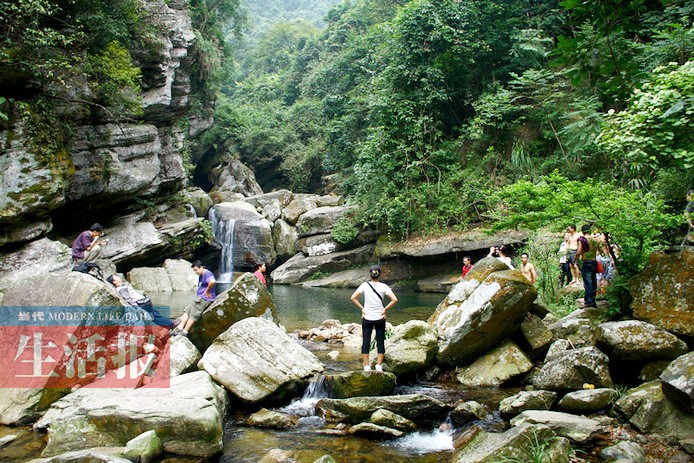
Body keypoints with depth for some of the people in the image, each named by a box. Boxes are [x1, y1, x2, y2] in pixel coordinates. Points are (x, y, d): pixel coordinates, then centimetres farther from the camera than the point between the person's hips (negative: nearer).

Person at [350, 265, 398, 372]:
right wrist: (385, 309, -3)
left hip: (367, 318, 0)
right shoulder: (383, 286, -6)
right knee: (380, 342, 10)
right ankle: (379, 366, 9)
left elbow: (353, 298, -10)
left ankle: (366, 366, 9)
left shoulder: (364, 285, -5)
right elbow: (394, 300, -14)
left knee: (366, 342, 8)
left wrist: (361, 308, -2)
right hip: (380, 318, 0)